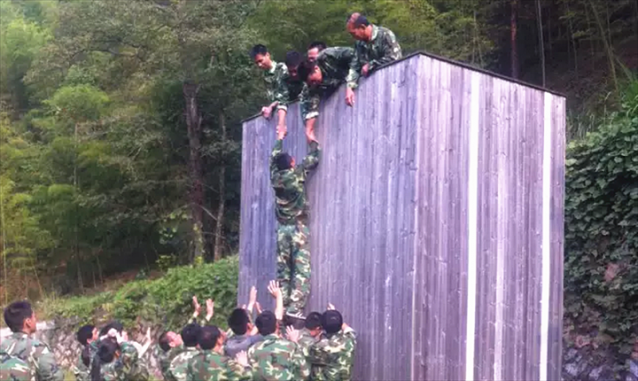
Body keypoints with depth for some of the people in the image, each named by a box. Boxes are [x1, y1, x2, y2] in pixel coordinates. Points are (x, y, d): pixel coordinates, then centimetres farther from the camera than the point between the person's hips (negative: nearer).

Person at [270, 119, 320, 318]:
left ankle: (283, 309, 5)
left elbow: (274, 157, 20)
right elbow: (313, 159, 5)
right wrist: (312, 141, 21)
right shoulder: (298, 174, -8)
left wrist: (280, 137, 34)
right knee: (301, 271, -6)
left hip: (282, 229, 5)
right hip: (298, 228, -5)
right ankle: (295, 309, -16)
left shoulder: (275, 177, 2)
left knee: (283, 270, 7)